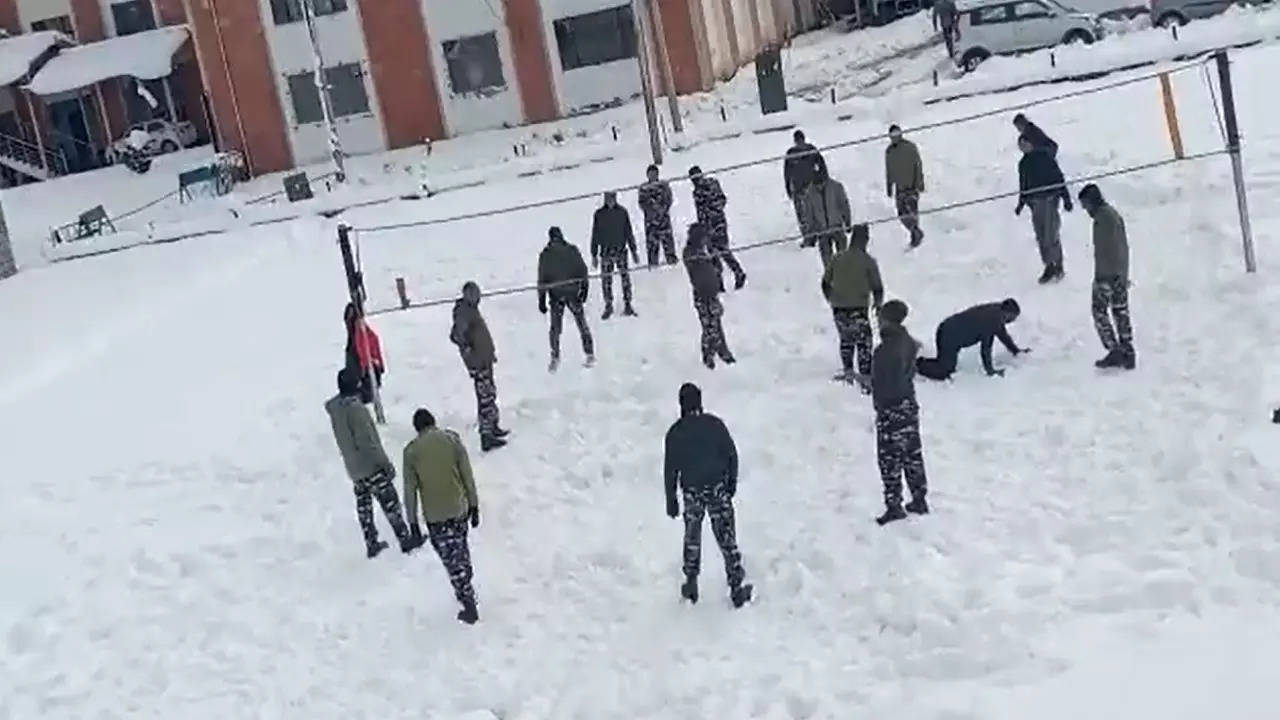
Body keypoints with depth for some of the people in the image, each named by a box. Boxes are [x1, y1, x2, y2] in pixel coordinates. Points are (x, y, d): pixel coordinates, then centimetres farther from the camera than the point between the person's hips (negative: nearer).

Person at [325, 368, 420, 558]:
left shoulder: (334, 409, 2)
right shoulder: (355, 408, -24)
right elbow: (368, 441, -23)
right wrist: (385, 463, -15)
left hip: (353, 469, 8)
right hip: (371, 466, -8)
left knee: (363, 505, 16)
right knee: (390, 503, 2)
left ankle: (371, 544, 24)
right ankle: (405, 539, 10)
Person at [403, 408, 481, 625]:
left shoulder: (411, 451, -7)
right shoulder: (452, 439, -4)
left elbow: (410, 490, -4)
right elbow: (468, 476, -1)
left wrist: (413, 522, 3)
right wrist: (474, 505, 9)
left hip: (435, 517, -2)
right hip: (459, 509, 2)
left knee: (452, 560, 5)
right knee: (461, 553, 22)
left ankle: (469, 606, 6)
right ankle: (465, 593, 34)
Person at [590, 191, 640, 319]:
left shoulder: (622, 212, 0)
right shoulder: (599, 214, -1)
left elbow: (629, 232, 7)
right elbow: (595, 235, 4)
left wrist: (634, 251, 7)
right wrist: (594, 254, 4)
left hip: (621, 250, 0)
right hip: (606, 252, 0)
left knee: (625, 277, 1)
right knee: (606, 279, 2)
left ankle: (627, 305, 12)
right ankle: (608, 306, 14)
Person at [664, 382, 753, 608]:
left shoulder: (675, 432, -4)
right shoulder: (715, 424, -5)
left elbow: (670, 468, -1)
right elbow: (732, 454, 0)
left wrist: (671, 499, 7)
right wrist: (732, 481, 14)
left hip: (692, 492, 1)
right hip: (718, 488, -1)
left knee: (692, 539, 18)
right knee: (727, 538, 3)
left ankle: (691, 583, 19)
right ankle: (736, 586, 2)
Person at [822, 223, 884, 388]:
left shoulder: (837, 259, 3)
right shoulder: (868, 262, -7)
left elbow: (825, 283, 9)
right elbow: (877, 288, -3)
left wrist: (832, 300, 25)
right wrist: (877, 303, 17)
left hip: (839, 309, 4)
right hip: (858, 310, -4)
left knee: (846, 339, 23)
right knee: (864, 343, 7)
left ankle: (848, 371, 25)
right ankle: (865, 376, 5)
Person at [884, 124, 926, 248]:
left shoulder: (910, 147, -8)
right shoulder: (889, 152, 6)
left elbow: (918, 166, -6)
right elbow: (888, 171, 15)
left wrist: (920, 183, -10)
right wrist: (889, 187, 16)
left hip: (912, 185, -4)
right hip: (900, 187, 4)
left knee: (912, 209, -12)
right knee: (902, 214, 1)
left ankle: (916, 232, 8)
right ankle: (916, 233, 20)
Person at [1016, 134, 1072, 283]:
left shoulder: (1044, 156, -4)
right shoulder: (1023, 164, 14)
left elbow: (1059, 177, -4)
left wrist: (1066, 198, -8)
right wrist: (1021, 204, 18)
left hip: (1049, 199, -6)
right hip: (1035, 202, 6)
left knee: (1051, 235, -9)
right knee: (1041, 237, 6)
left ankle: (1057, 267, 0)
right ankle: (1049, 266, 14)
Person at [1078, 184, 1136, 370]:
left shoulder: (1103, 217, -17)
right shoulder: (1115, 214, 13)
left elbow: (1102, 250, -22)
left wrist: (1100, 278, -21)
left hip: (1107, 275, -9)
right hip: (1121, 275, 9)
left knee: (1100, 312, 1)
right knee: (1121, 312, 12)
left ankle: (1115, 350, -3)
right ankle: (1128, 354, 15)